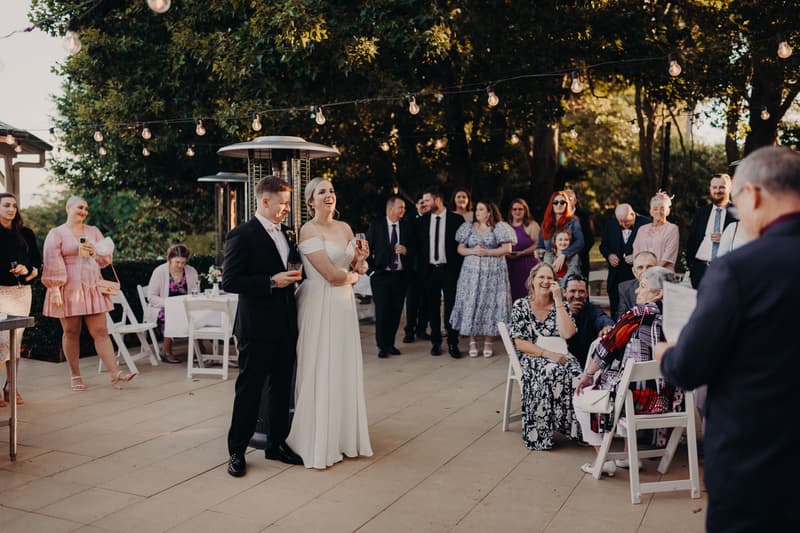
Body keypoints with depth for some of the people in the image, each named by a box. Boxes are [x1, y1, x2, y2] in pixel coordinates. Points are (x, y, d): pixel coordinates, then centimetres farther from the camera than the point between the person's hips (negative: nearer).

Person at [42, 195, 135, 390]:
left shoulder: (94, 232, 14)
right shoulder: (56, 234, 3)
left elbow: (106, 258, 15)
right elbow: (52, 263, -4)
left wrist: (95, 252, -7)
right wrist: (55, 289, -12)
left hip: (92, 288, 3)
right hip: (68, 290, -3)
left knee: (100, 331, -1)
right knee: (71, 332, 2)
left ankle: (115, 373, -6)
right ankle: (75, 376, 12)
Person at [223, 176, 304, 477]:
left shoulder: (285, 234, 13)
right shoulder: (242, 235, -11)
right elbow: (229, 281, -17)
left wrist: (293, 277, 8)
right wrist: (271, 282, -19)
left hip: (285, 325, 7)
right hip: (257, 327, -7)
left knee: (282, 387, 14)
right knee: (249, 390, 2)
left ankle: (277, 443, 27)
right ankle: (237, 451, 15)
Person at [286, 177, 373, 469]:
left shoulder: (345, 228, 11)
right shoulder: (309, 231, -10)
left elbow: (358, 267, 14)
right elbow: (331, 275, -17)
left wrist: (362, 259, -7)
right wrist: (352, 276, 2)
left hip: (344, 304, 7)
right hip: (319, 305, -6)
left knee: (345, 369, 11)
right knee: (319, 371, 1)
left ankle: (344, 436, 25)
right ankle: (317, 443, 14)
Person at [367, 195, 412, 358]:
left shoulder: (407, 227, 6)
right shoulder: (376, 226, -1)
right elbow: (368, 250, 1)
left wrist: (406, 250, -10)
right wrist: (371, 270, -5)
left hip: (400, 275, 3)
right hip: (380, 275, -2)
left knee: (396, 311, 5)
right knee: (382, 311, -2)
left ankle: (390, 343, 19)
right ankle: (382, 346, 10)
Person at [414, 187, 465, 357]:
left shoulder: (456, 219, -2)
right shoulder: (422, 221, 7)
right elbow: (418, 245, 10)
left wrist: (460, 268, -6)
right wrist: (420, 267, 3)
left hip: (450, 269, -3)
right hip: (429, 270, 3)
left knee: (451, 306, -3)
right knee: (433, 307, 8)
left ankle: (453, 343, 6)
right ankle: (436, 342, 17)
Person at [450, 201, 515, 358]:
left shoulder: (499, 227, 1)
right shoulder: (469, 227, 11)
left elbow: (507, 249, -6)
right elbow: (460, 248, 8)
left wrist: (486, 252, -12)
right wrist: (472, 251, -11)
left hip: (493, 272, -3)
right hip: (471, 270, 3)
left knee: (490, 304, -2)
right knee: (471, 303, -1)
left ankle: (488, 342, 6)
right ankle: (472, 342, 7)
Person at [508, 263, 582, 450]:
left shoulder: (560, 305, 11)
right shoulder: (521, 306, 4)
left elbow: (568, 334, -8)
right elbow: (520, 343, -3)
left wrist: (558, 299, -6)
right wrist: (547, 354, -16)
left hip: (558, 356, 3)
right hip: (531, 358, -2)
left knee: (574, 373, -31)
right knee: (551, 371, -35)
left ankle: (575, 427, -19)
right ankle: (541, 433, -25)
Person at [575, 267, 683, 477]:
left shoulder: (637, 316, -16)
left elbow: (605, 349, -9)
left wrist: (587, 376, 8)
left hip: (637, 400, -7)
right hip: (665, 401, 7)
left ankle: (604, 461, 17)